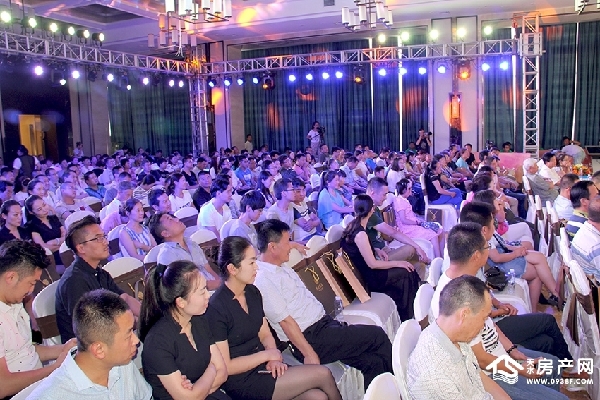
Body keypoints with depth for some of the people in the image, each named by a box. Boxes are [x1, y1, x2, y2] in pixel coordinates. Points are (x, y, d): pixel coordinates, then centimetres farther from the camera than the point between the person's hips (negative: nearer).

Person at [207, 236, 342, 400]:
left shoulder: (253, 292, 5)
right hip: (242, 381, -7)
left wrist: (274, 359, -8)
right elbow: (225, 367, -16)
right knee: (323, 374, -13)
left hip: (263, 366, 7)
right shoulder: (216, 308, -18)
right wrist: (267, 355, -12)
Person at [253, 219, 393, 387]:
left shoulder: (282, 268, 15)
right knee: (377, 336, -6)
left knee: (374, 362, -5)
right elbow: (285, 321, -18)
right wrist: (309, 354, -18)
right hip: (311, 339, -9)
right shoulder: (263, 280, -16)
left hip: (324, 322, 9)